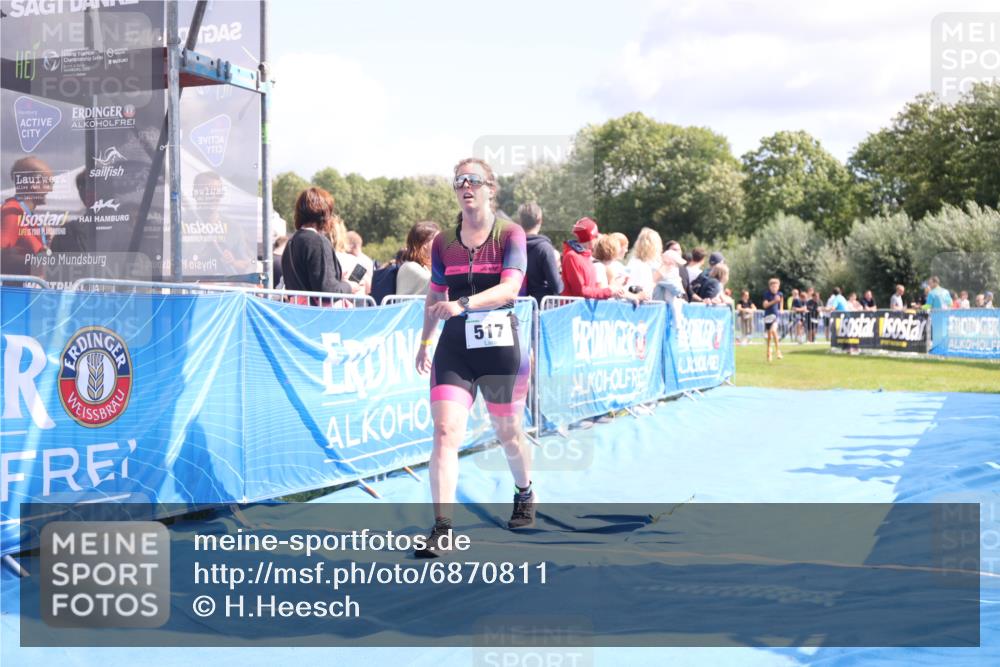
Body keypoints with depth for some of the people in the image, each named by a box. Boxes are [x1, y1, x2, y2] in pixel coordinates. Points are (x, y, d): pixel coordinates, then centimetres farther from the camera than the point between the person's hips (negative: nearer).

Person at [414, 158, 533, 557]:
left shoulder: (510, 235, -4)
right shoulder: (443, 242, 7)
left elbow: (509, 288, -19)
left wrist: (463, 304, -33)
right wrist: (425, 341, 23)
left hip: (500, 346, -2)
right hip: (454, 347, 2)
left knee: (507, 432, 14)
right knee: (445, 432, -13)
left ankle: (525, 494, 44)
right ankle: (442, 528, -12)